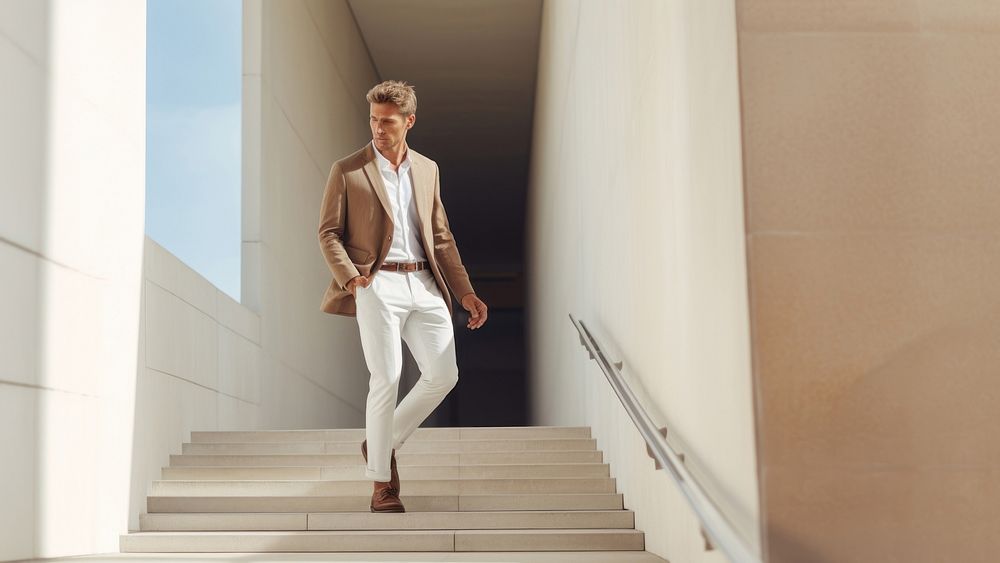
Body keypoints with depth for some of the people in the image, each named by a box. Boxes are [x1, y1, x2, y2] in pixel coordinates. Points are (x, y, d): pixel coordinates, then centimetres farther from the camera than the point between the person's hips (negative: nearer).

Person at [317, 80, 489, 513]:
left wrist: (465, 292, 12)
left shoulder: (428, 170, 16)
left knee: (443, 375, 0)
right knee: (386, 379, -8)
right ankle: (381, 482, 4)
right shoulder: (347, 171, 2)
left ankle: (383, 443, 20)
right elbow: (328, 232, 1)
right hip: (377, 284, -5)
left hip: (424, 285, 5)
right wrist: (350, 277, -16)